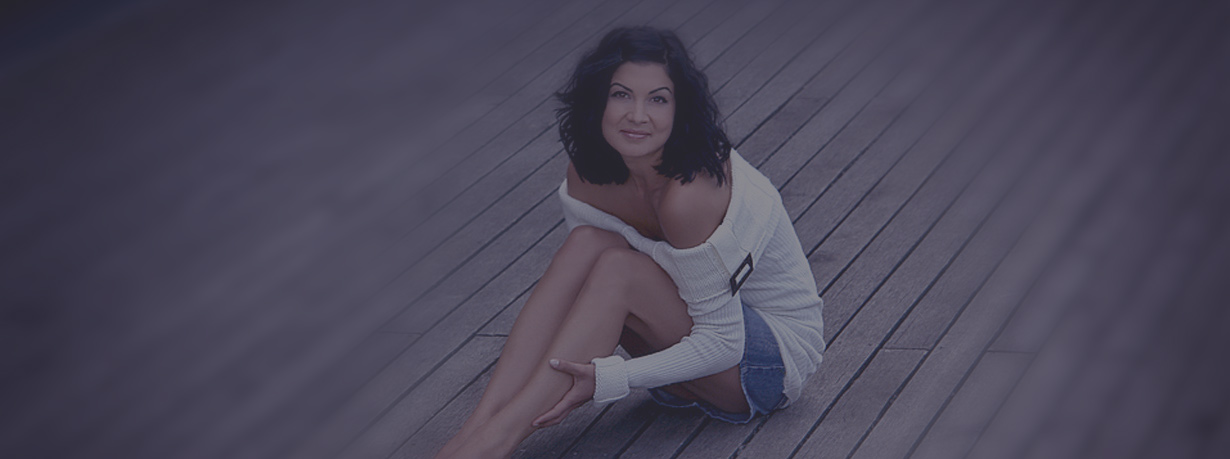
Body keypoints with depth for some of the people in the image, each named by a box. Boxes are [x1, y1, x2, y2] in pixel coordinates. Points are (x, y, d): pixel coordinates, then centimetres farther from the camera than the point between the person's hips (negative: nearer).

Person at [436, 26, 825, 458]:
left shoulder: (689, 195, -30)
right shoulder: (587, 177, -8)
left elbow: (722, 342, -26)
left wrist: (608, 380, -33)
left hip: (776, 355, -7)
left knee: (618, 269, -28)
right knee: (587, 243, -19)